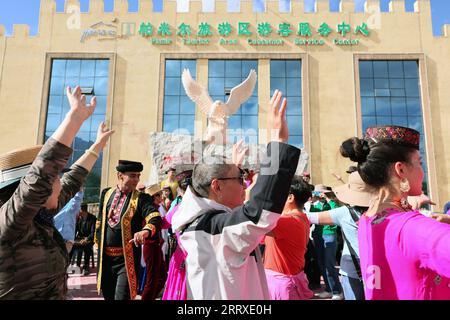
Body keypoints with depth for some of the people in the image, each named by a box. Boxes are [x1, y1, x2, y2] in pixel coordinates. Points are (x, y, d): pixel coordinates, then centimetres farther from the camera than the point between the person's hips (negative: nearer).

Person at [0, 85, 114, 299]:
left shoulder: (39, 218, -1)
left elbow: (71, 182, 11)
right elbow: (41, 174, -39)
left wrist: (98, 145, 19)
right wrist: (75, 116, -36)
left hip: (57, 294, 8)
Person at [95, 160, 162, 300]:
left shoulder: (142, 198, -9)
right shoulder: (106, 194, 4)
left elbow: (155, 218, -25)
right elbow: (100, 220, 16)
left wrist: (145, 231, -44)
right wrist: (98, 243, 16)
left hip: (127, 259, -4)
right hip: (105, 256, 5)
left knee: (122, 296, -7)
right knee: (108, 295, 20)